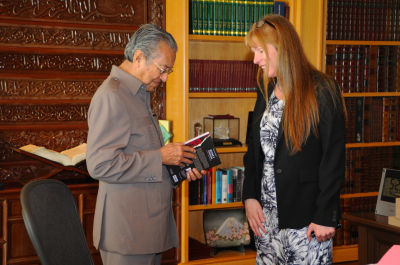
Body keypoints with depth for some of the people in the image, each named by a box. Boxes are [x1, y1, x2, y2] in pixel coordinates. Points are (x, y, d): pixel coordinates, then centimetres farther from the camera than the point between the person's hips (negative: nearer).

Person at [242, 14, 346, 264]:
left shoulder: (322, 90, -7)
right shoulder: (266, 93, 12)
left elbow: (334, 157, -10)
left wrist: (326, 215, -14)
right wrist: (250, 196, 2)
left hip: (305, 216, -6)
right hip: (266, 214, 6)